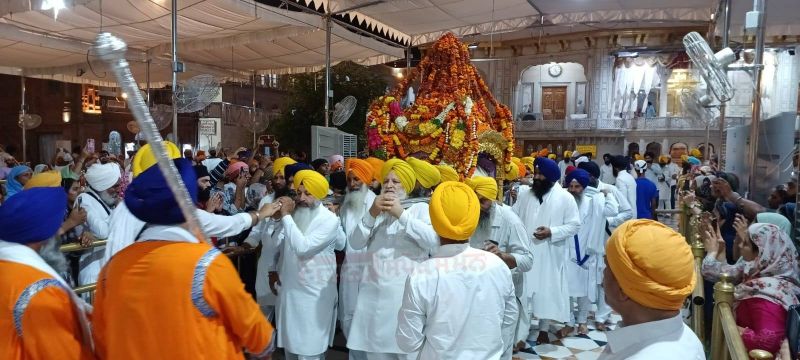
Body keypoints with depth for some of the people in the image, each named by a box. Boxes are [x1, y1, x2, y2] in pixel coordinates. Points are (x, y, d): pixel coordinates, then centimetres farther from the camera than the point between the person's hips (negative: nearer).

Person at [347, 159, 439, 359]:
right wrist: (371, 214, -9)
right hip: (374, 294, 4)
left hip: (407, 293, -3)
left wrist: (402, 215, -13)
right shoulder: (375, 211, 18)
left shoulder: (421, 208, 7)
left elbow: (433, 240, -11)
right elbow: (355, 243, 5)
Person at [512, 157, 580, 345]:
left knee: (547, 291, 10)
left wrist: (551, 232, -16)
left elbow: (574, 225, -5)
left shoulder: (565, 198, -5)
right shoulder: (524, 193, 5)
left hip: (549, 255, -2)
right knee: (523, 290, 6)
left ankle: (544, 330, 26)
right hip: (525, 252, 2)